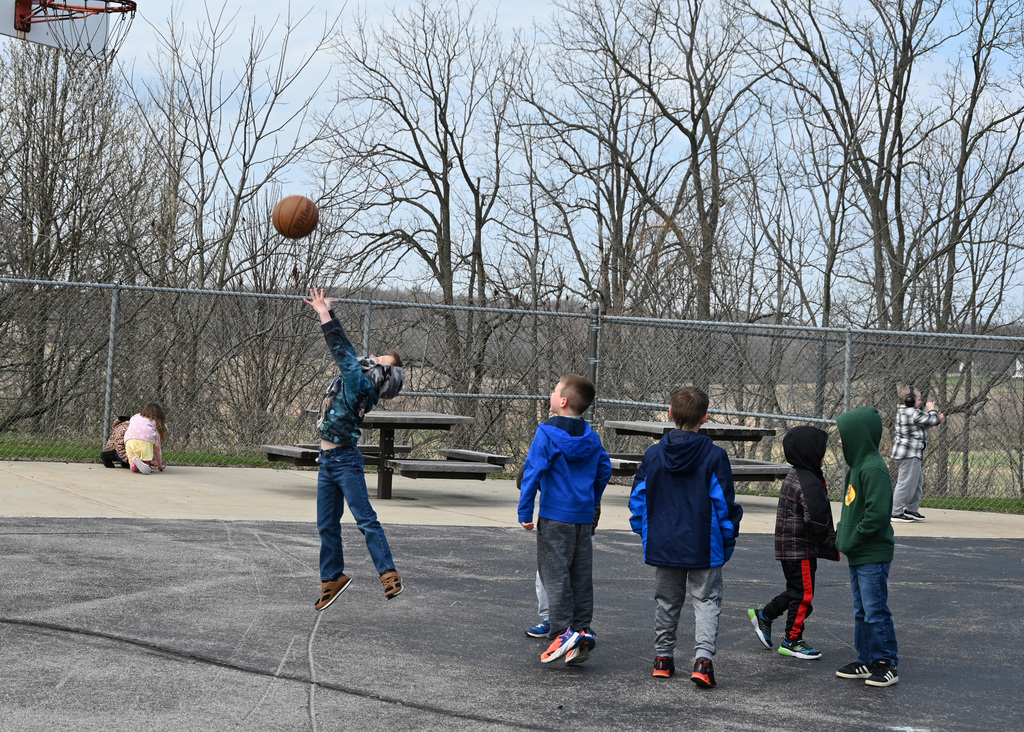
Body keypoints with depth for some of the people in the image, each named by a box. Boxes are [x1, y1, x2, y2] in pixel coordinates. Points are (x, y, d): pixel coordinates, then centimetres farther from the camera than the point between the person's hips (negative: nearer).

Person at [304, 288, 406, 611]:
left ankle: (388, 573, -11)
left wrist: (325, 316, -15)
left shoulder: (359, 383, -13)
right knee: (327, 525, 12)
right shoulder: (353, 379, 9)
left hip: (345, 460, -9)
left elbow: (342, 349, -19)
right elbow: (343, 348, 17)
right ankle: (332, 577, 21)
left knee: (365, 519, -11)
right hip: (327, 462, 9)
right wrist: (326, 311, 17)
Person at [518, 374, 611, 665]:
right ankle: (583, 630, 10)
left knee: (554, 574, -4)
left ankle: (562, 631, -12)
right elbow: (604, 470, 14)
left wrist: (525, 512, -9)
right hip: (584, 516, 6)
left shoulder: (547, 433, -12)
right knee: (581, 576, 11)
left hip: (555, 515, -6)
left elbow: (533, 471, -14)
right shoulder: (591, 438, 7)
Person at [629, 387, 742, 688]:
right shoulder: (715, 456, -11)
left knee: (666, 601, 17)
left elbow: (638, 499, 3)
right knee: (707, 599, 5)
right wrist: (728, 540, 5)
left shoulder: (653, 455, -2)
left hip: (663, 546, 3)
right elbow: (724, 504, -8)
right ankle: (703, 657, -11)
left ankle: (663, 657, 24)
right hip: (704, 547, -3)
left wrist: (645, 533, 16)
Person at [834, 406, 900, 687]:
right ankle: (866, 661, 23)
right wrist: (842, 531, 9)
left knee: (875, 611, -4)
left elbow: (877, 514, -25)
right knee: (861, 611, 15)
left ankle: (887, 664, 4)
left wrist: (851, 539, -18)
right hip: (858, 555, 10)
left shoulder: (874, 469, -19)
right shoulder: (857, 465, 13)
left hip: (873, 556, -10)